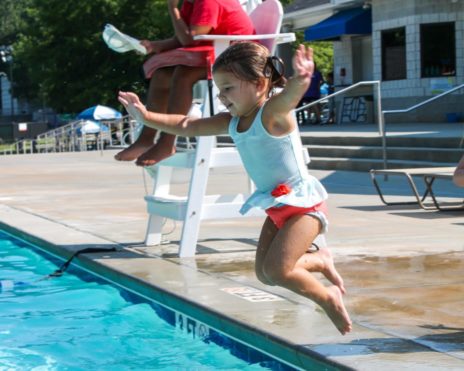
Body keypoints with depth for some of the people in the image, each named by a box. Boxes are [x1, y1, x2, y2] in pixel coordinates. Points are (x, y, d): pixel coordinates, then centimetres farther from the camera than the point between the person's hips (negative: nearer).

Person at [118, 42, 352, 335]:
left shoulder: (274, 112, -20)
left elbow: (291, 93, -43)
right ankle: (321, 261, 27)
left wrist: (301, 78, -66)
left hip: (303, 203, -9)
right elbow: (189, 126, 10)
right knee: (264, 273, 8)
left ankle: (329, 298, 5)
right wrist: (147, 117, 1)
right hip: (276, 207, 9)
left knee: (276, 271, -17)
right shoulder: (232, 123, 4)